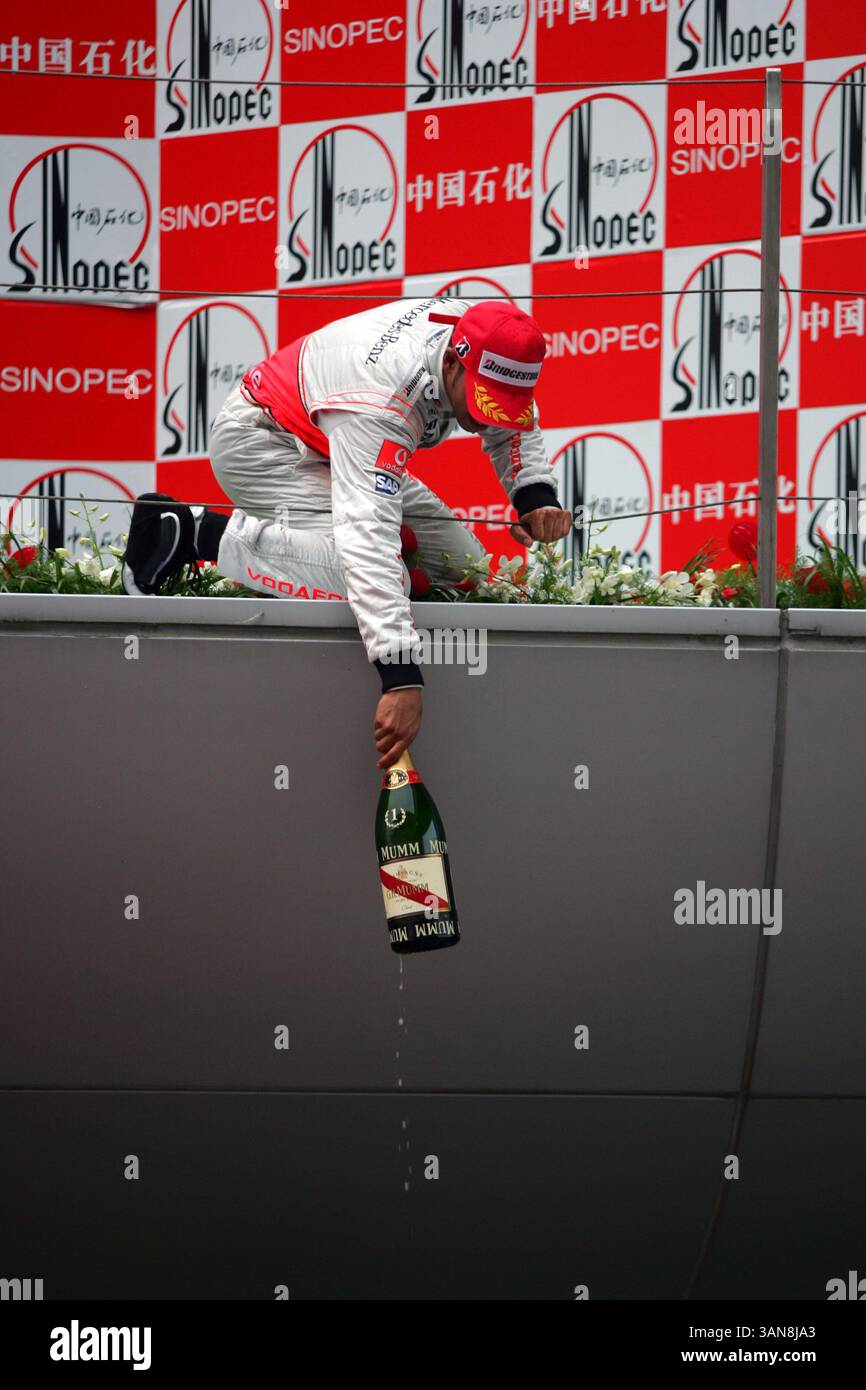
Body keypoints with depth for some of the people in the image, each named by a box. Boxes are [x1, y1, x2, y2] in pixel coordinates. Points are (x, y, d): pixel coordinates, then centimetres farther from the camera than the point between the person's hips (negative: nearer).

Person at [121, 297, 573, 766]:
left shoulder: (482, 337, -18)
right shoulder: (380, 404, -41)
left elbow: (513, 420, 6)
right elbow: (368, 539, -49)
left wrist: (536, 495, -15)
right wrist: (402, 676, -57)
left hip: (326, 449, 10)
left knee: (463, 568, 2)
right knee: (364, 572, -32)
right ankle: (199, 535, -12)